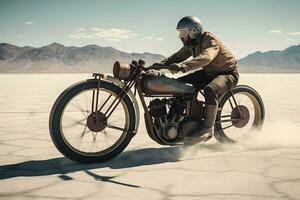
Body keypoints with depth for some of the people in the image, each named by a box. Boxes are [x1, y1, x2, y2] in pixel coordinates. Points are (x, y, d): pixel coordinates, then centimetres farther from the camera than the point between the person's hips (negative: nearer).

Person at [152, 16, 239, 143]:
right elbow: (178, 56, 1)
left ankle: (208, 129, -30)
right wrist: (162, 64, -19)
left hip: (227, 73, -9)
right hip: (208, 72, 9)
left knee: (210, 90, -40)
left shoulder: (210, 40, -26)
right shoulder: (191, 44, 1)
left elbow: (205, 57, -45)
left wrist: (183, 66, -59)